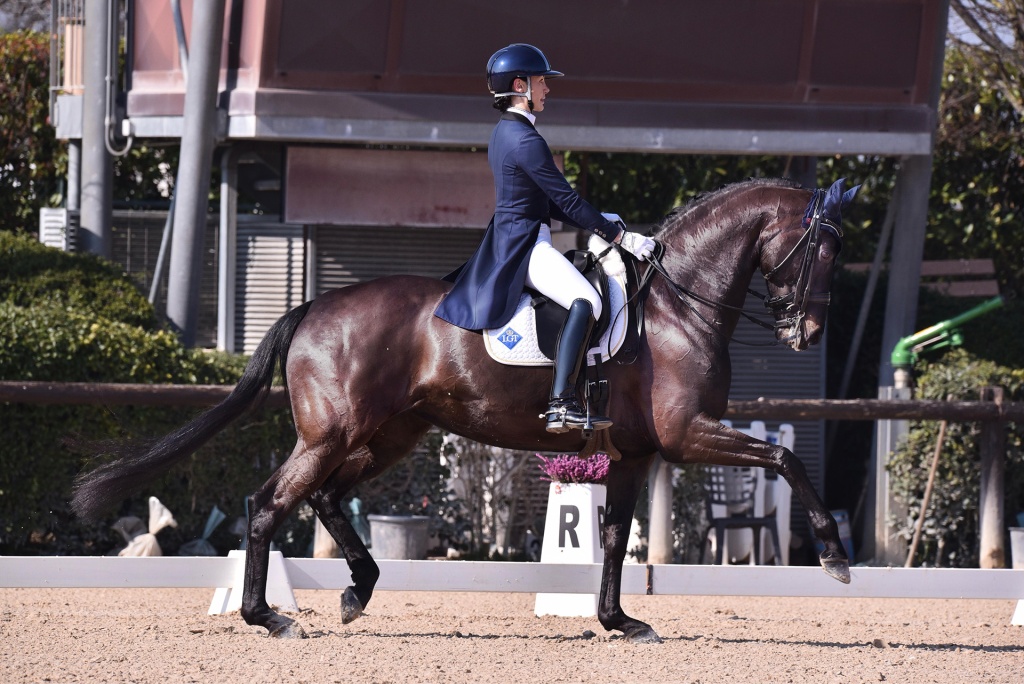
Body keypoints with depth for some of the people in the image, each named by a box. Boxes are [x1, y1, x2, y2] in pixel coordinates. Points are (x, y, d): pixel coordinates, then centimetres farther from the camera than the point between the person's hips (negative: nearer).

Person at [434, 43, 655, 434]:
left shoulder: (504, 133, 16)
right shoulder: (526, 140, -17)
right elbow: (566, 199, -16)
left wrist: (600, 222, 16)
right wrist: (619, 236, -10)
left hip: (507, 243, 11)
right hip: (525, 246, -11)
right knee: (586, 301, -29)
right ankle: (561, 405, -40)